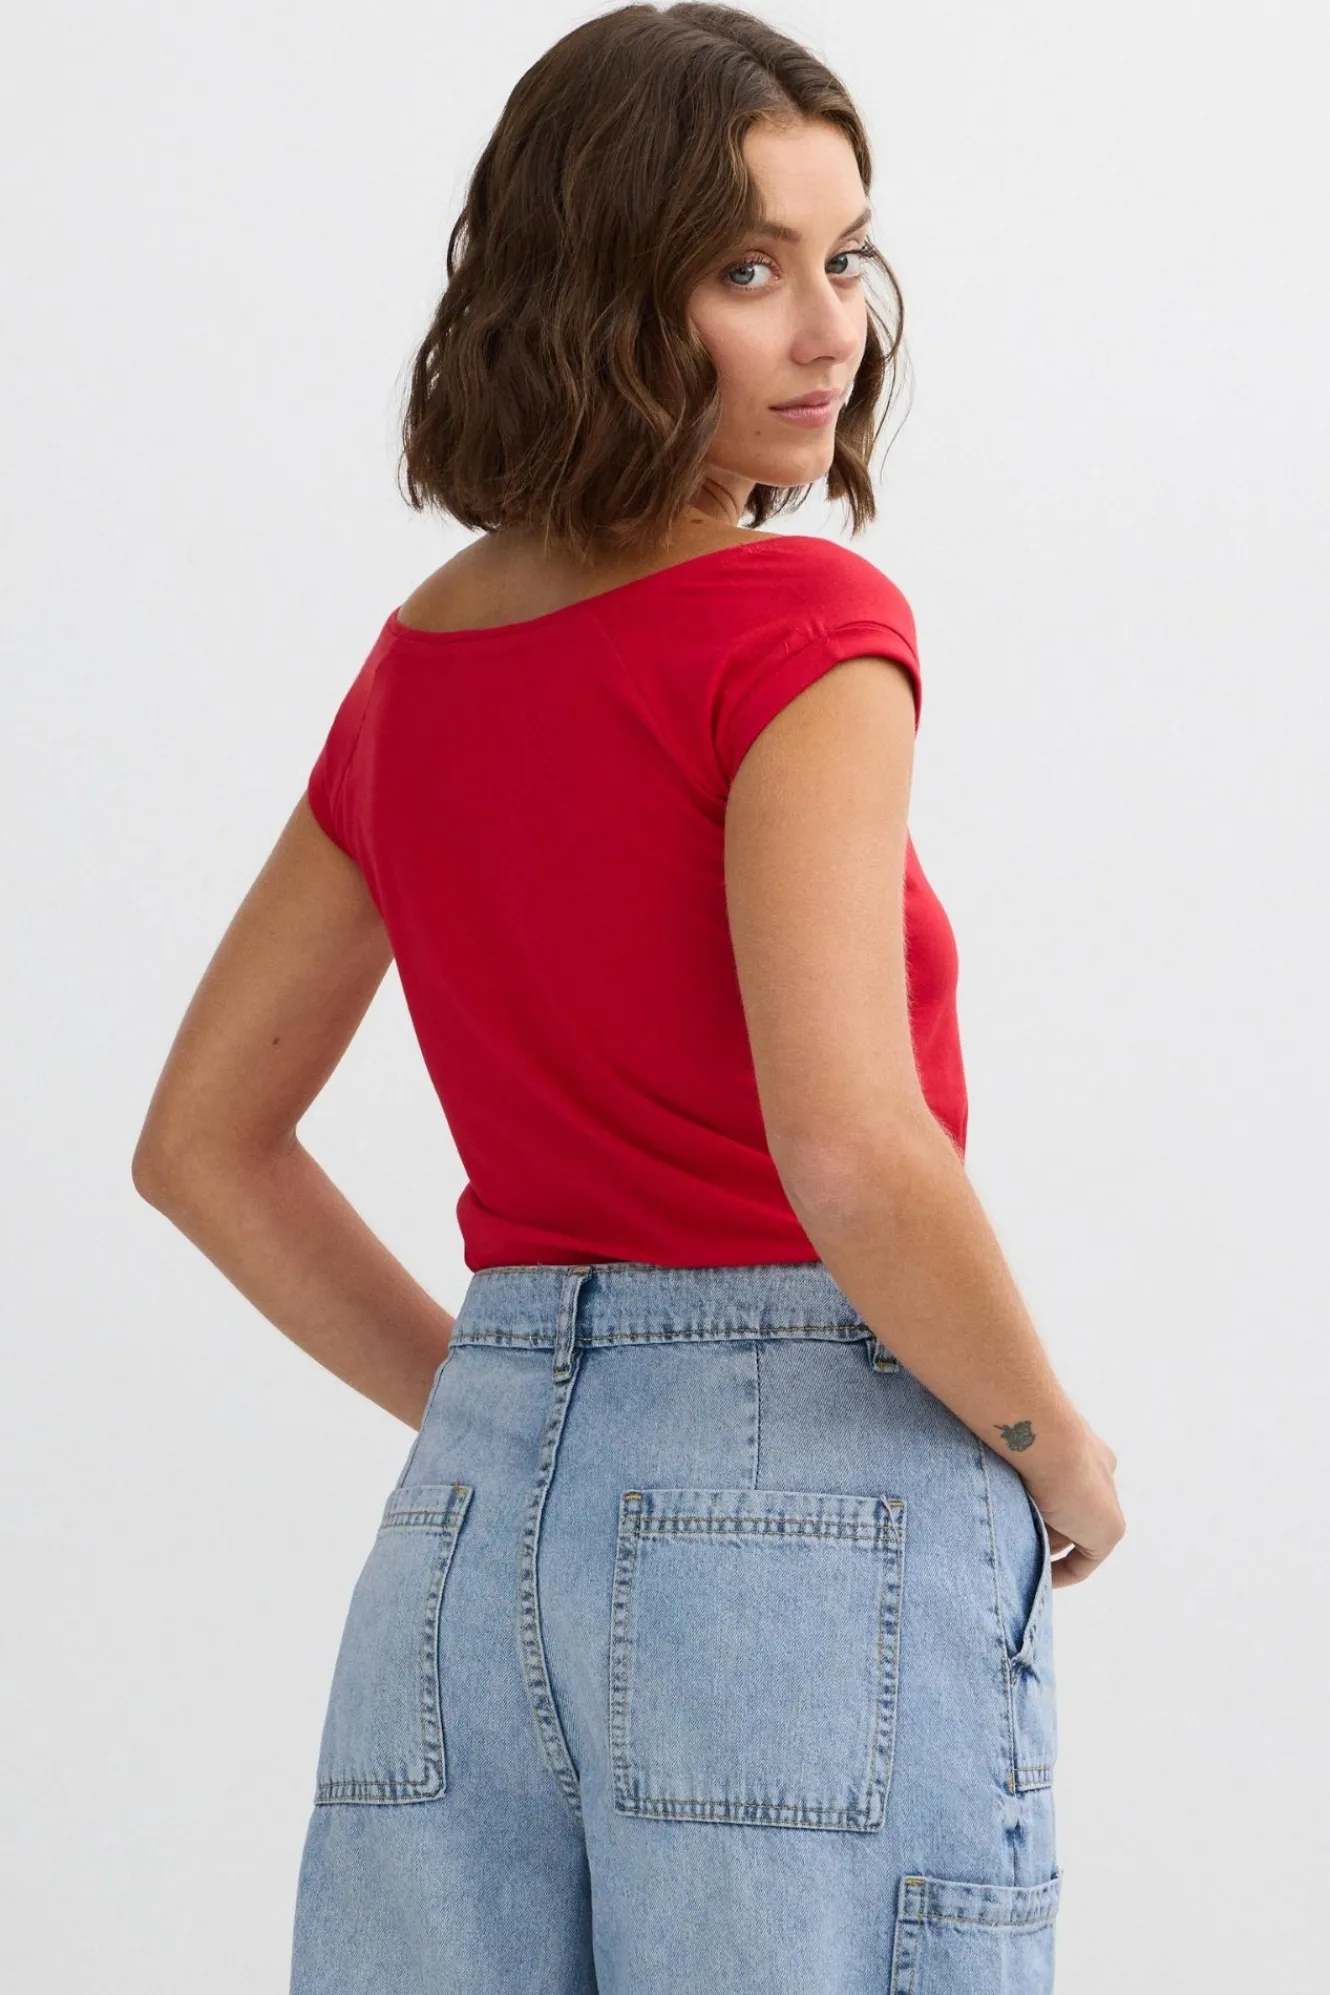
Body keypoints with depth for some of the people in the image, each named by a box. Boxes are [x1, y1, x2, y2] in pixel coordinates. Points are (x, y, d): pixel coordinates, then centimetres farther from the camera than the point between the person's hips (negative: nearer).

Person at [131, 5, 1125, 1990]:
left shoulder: (417, 667, 10)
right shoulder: (802, 634, -11)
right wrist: (1057, 1452, -6)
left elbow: (202, 1141, 18)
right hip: (814, 1514, -7)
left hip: (473, 1523, 7)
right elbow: (850, 1153, -22)